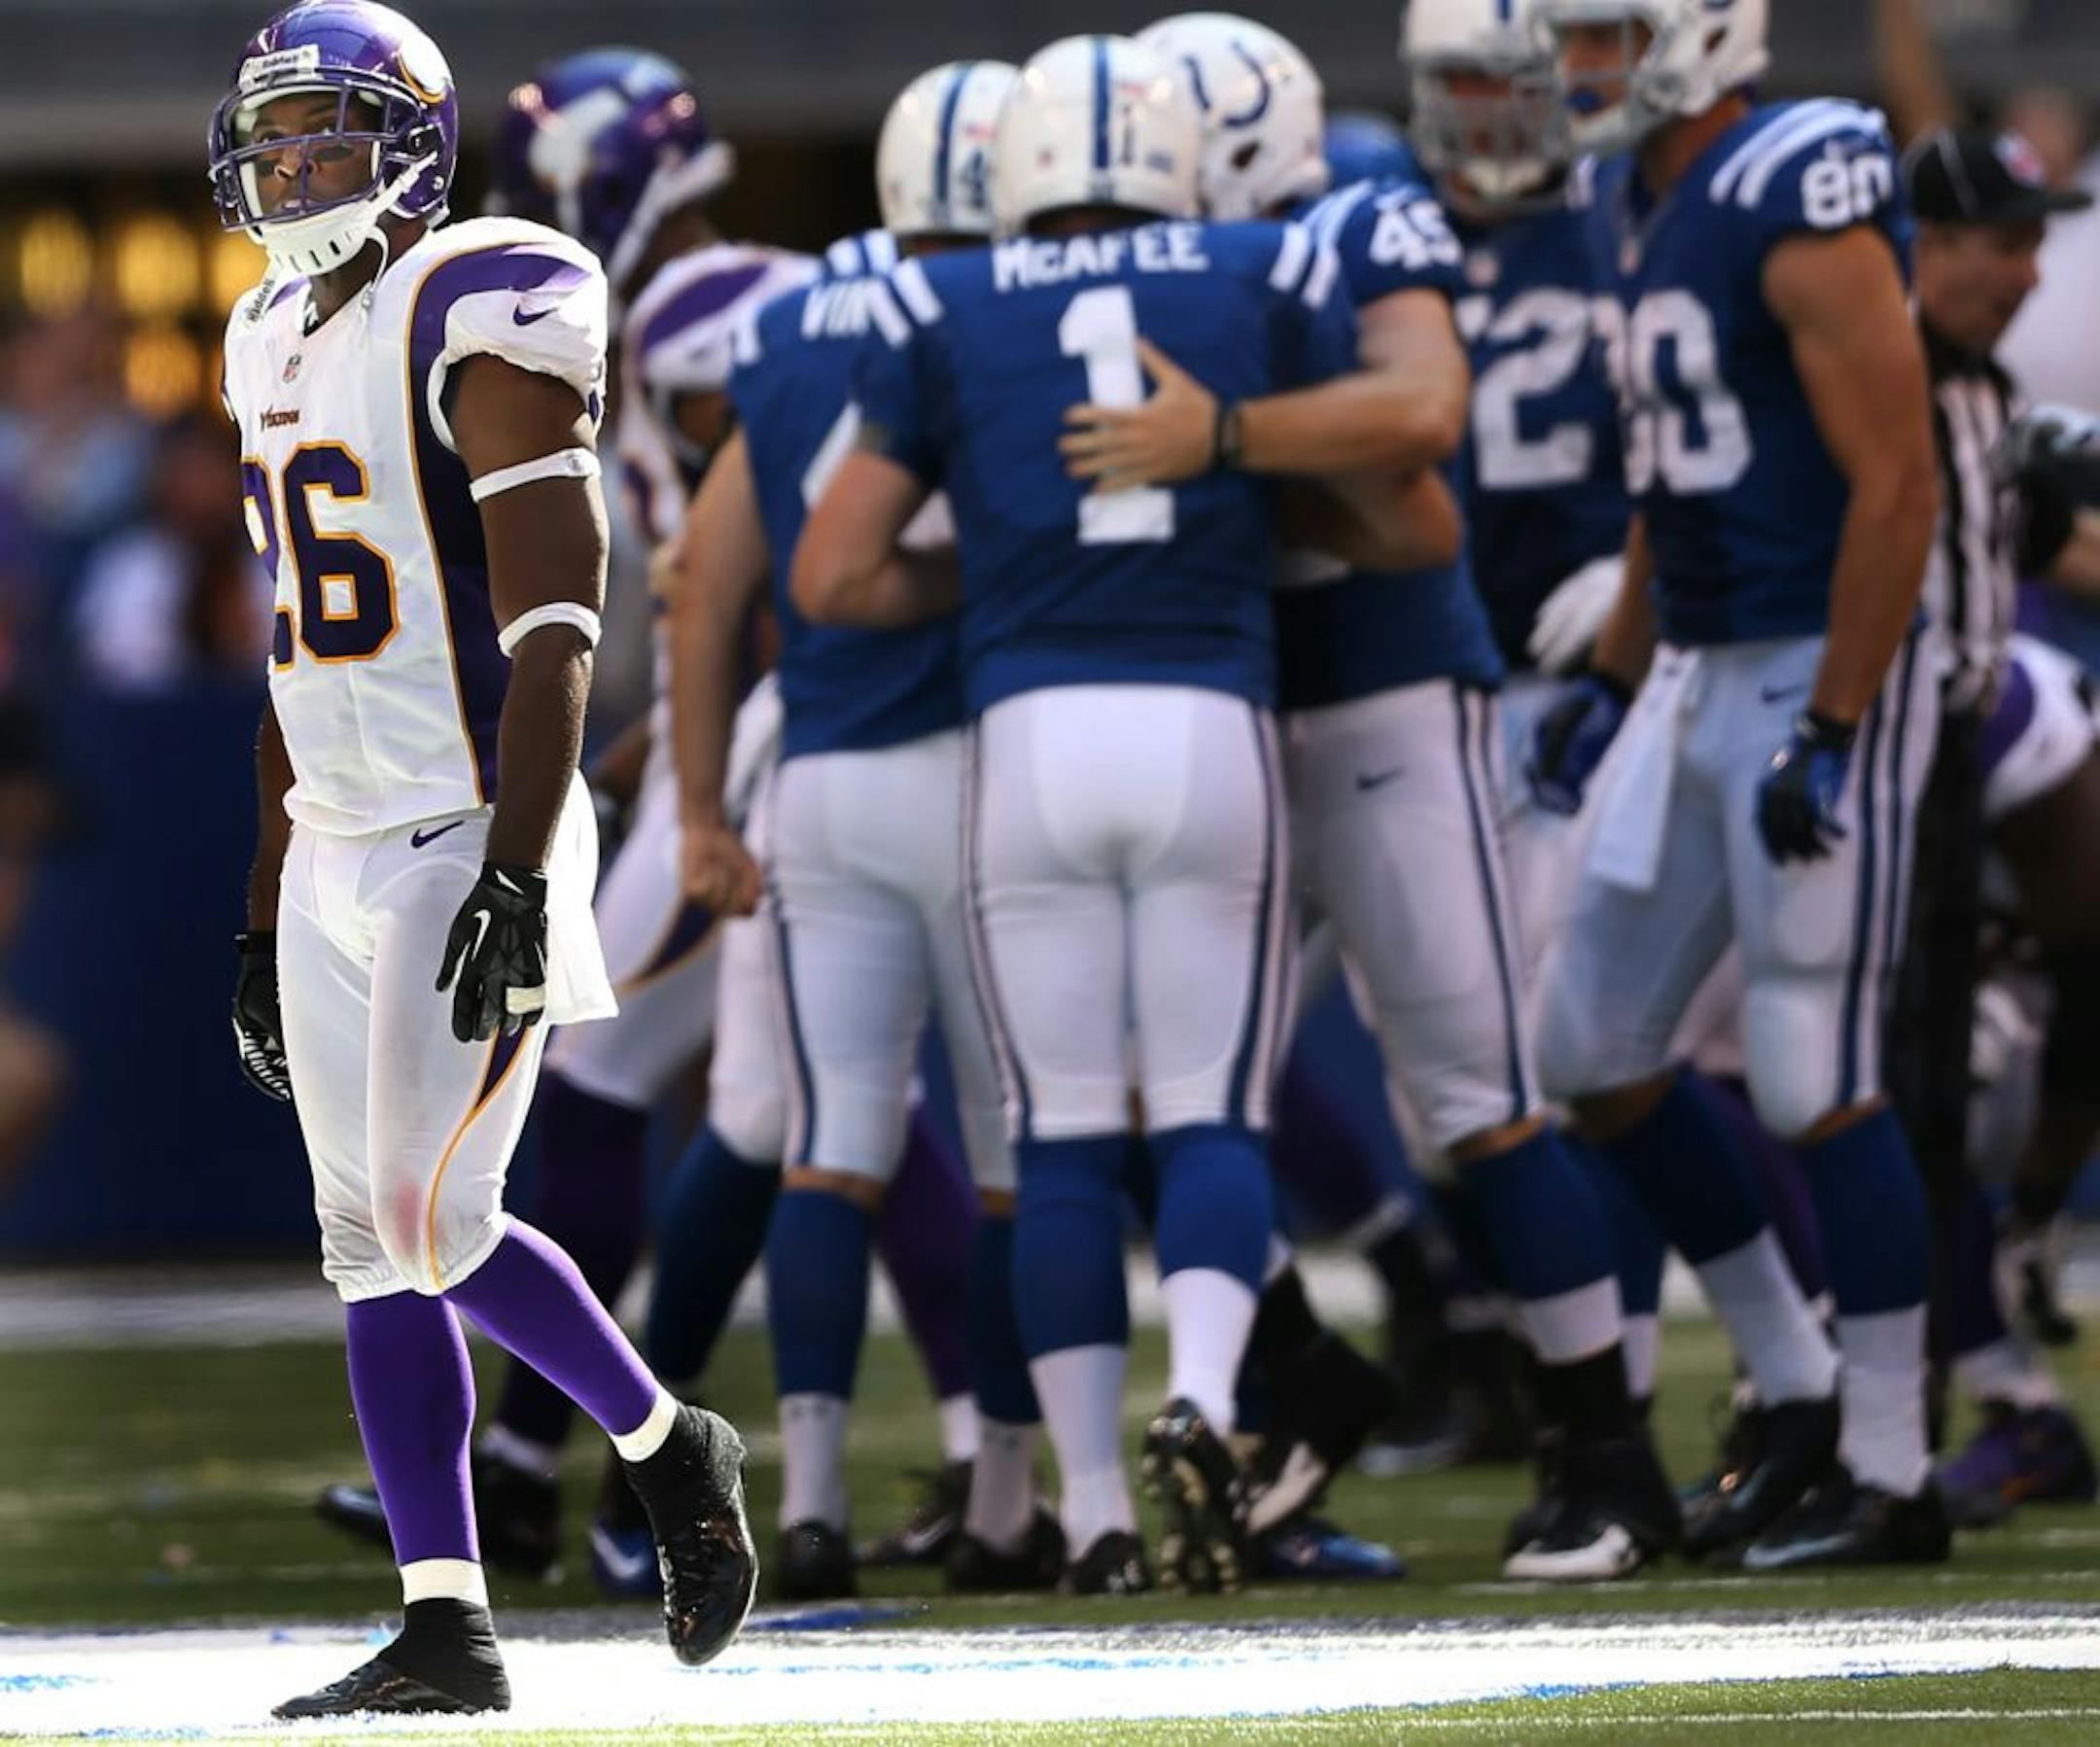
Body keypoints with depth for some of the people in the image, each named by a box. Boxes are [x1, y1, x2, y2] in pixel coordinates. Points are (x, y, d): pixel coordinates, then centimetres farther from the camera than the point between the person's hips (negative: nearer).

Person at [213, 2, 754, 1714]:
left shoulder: (482, 322, -11)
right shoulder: (281, 352, 15)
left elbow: (553, 627, -16)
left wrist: (518, 877, -23)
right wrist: (264, 916, 19)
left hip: (473, 845, -8)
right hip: (336, 854, 8)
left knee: (432, 1218, -11)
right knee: (379, 1241, 6)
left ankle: (667, 1447, 7)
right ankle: (446, 1627, 12)